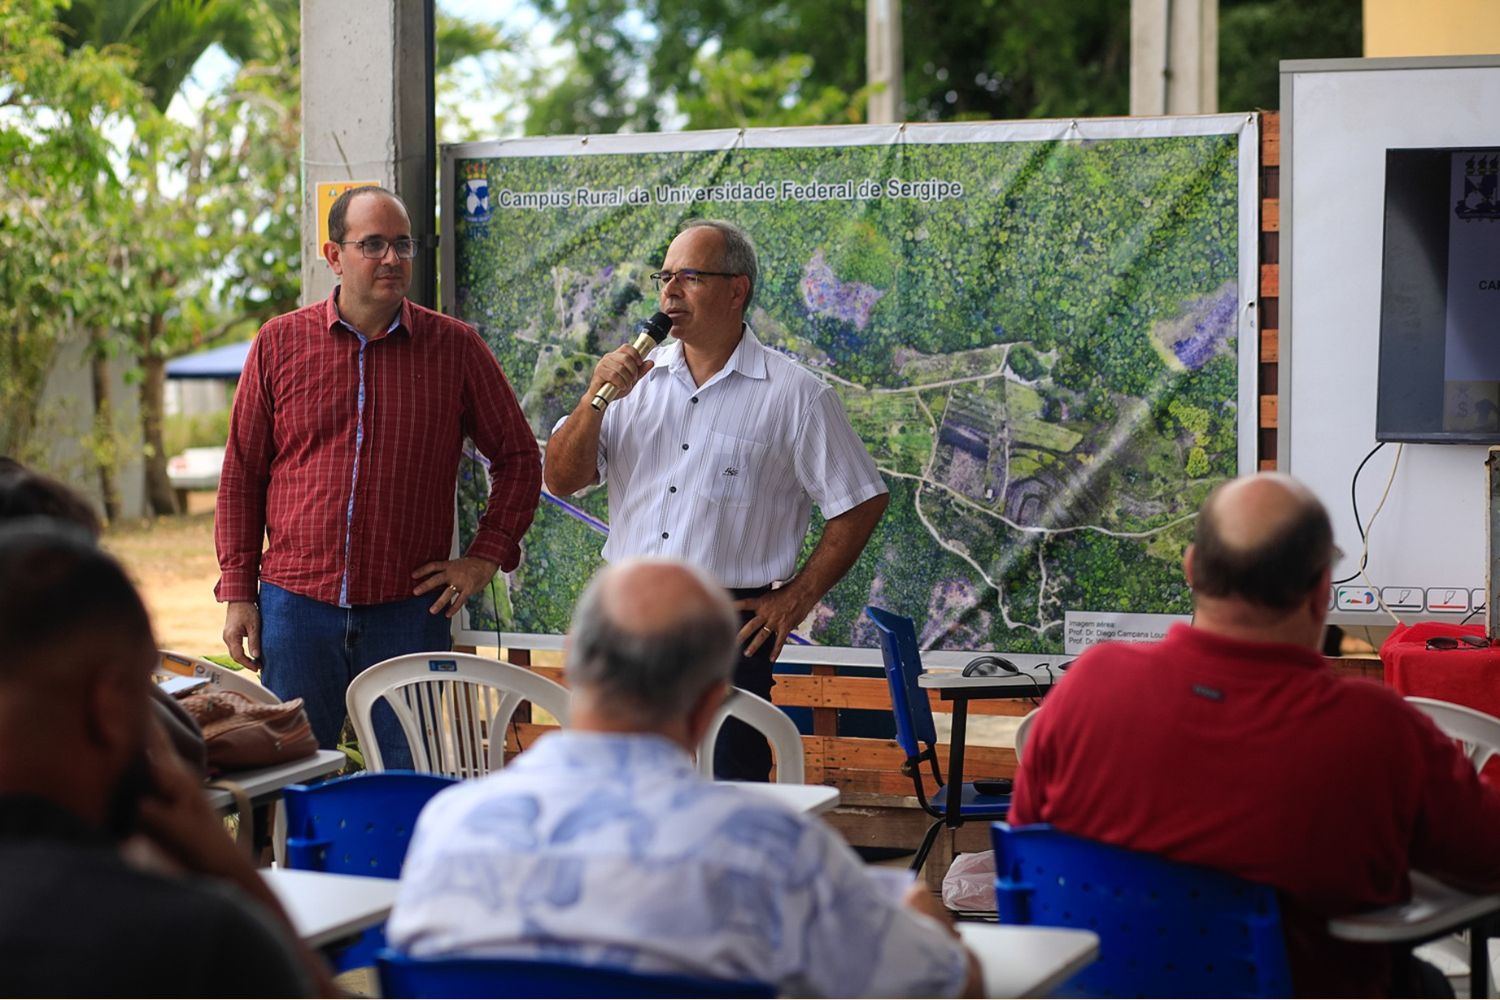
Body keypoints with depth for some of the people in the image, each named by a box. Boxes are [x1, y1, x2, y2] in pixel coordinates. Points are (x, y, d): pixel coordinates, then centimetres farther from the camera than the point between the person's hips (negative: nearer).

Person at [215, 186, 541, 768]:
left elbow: (518, 457, 12)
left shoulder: (454, 347, 3)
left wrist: (484, 559, 3)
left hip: (408, 611, -1)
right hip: (296, 606, 1)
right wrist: (238, 594, 4)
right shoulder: (280, 343, 5)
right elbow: (241, 474, 8)